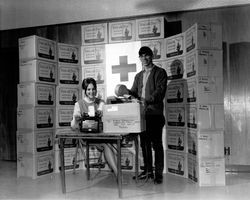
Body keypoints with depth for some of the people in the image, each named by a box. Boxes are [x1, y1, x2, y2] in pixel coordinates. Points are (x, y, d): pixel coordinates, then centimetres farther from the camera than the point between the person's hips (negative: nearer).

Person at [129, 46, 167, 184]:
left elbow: (160, 91, -11)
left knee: (156, 144, -4)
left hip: (155, 113, -6)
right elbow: (134, 92, 18)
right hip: (141, 113, 6)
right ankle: (148, 171, 21)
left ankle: (158, 173, 4)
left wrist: (148, 100, -26)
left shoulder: (160, 72, 2)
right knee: (144, 143, 10)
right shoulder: (138, 76, 21)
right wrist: (127, 92, -5)